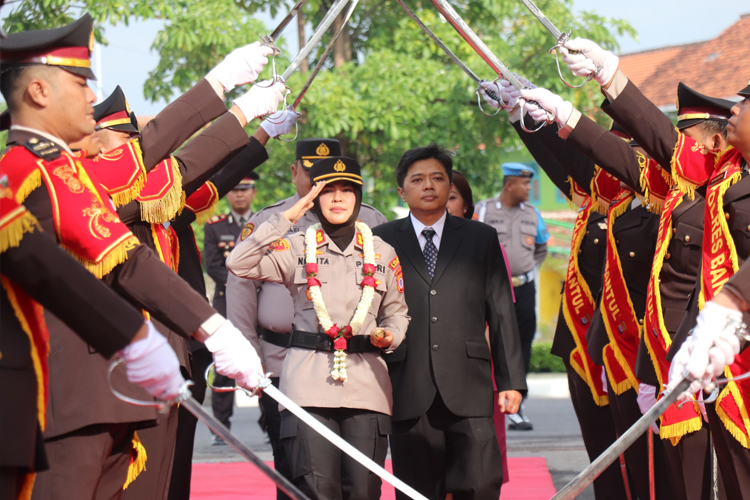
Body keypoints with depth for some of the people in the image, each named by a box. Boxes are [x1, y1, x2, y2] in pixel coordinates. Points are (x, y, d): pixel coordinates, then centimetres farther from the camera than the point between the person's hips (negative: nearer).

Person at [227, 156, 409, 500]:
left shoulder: (382, 253, 13)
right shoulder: (296, 249, 7)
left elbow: (397, 312, 20)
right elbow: (239, 263, -7)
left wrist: (389, 337, -3)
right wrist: (286, 218, -7)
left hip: (366, 384, 2)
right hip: (309, 386, -2)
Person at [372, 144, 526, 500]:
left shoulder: (481, 239, 14)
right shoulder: (381, 241, 11)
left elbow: (501, 313, 11)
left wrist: (512, 380, 4)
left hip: (468, 390, 1)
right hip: (408, 390, 0)